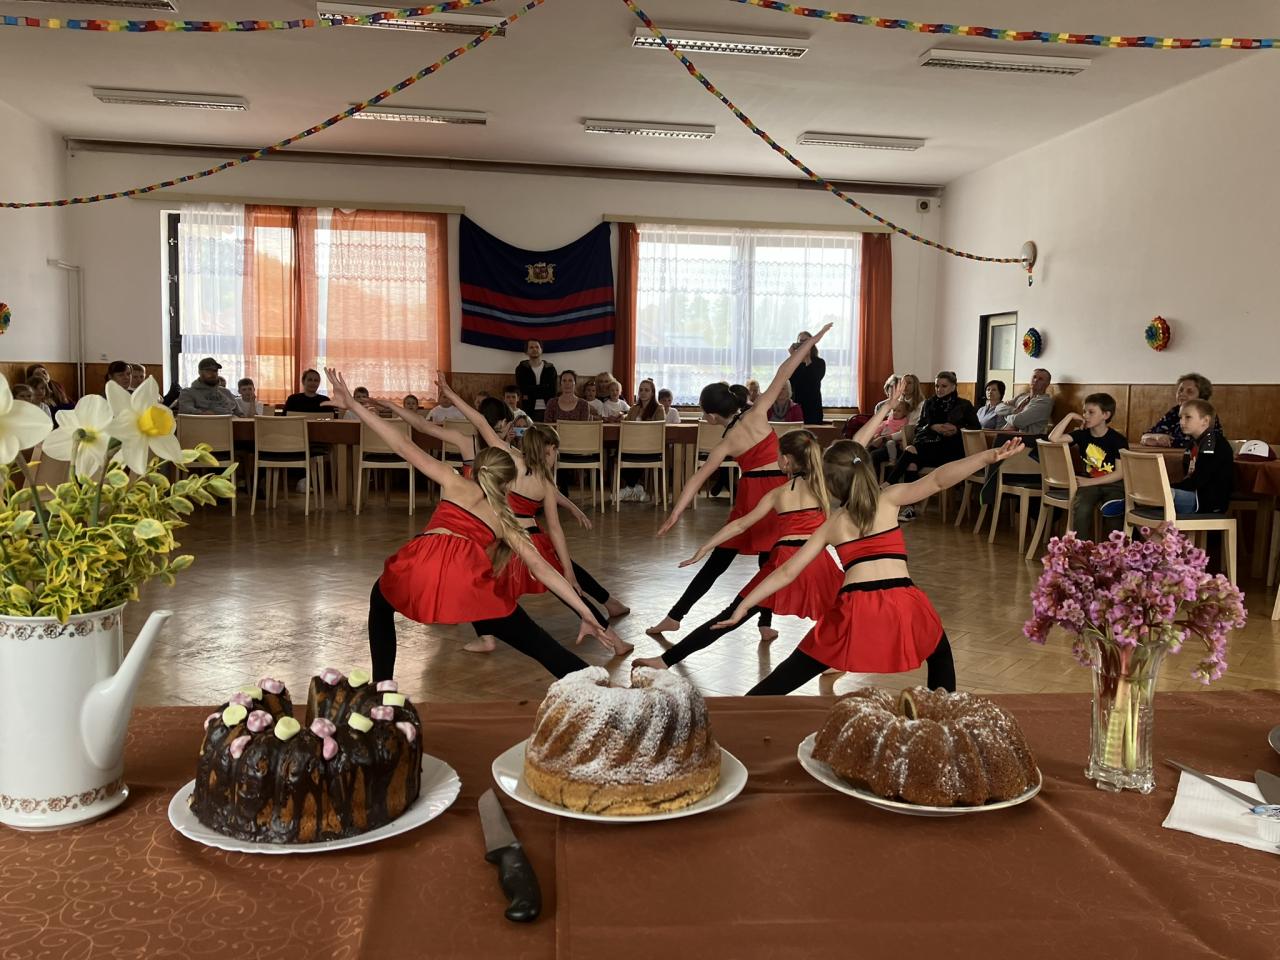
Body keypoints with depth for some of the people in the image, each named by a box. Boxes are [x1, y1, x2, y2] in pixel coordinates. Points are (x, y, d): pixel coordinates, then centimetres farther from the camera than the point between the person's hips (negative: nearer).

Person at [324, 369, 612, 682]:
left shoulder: (454, 483, 32)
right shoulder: (505, 522, 31)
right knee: (537, 644, 13)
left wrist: (353, 404, 28)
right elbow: (542, 569, 23)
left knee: (381, 601, 36)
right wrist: (585, 612, 23)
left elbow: (404, 447, 24)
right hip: (468, 580, 0)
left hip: (420, 567, 0)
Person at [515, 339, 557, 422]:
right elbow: (522, 390, -3)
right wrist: (544, 388, -8)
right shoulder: (521, 368, 7)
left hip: (547, 409, 1)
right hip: (529, 409, -1)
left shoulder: (550, 368, 10)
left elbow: (552, 391, 4)